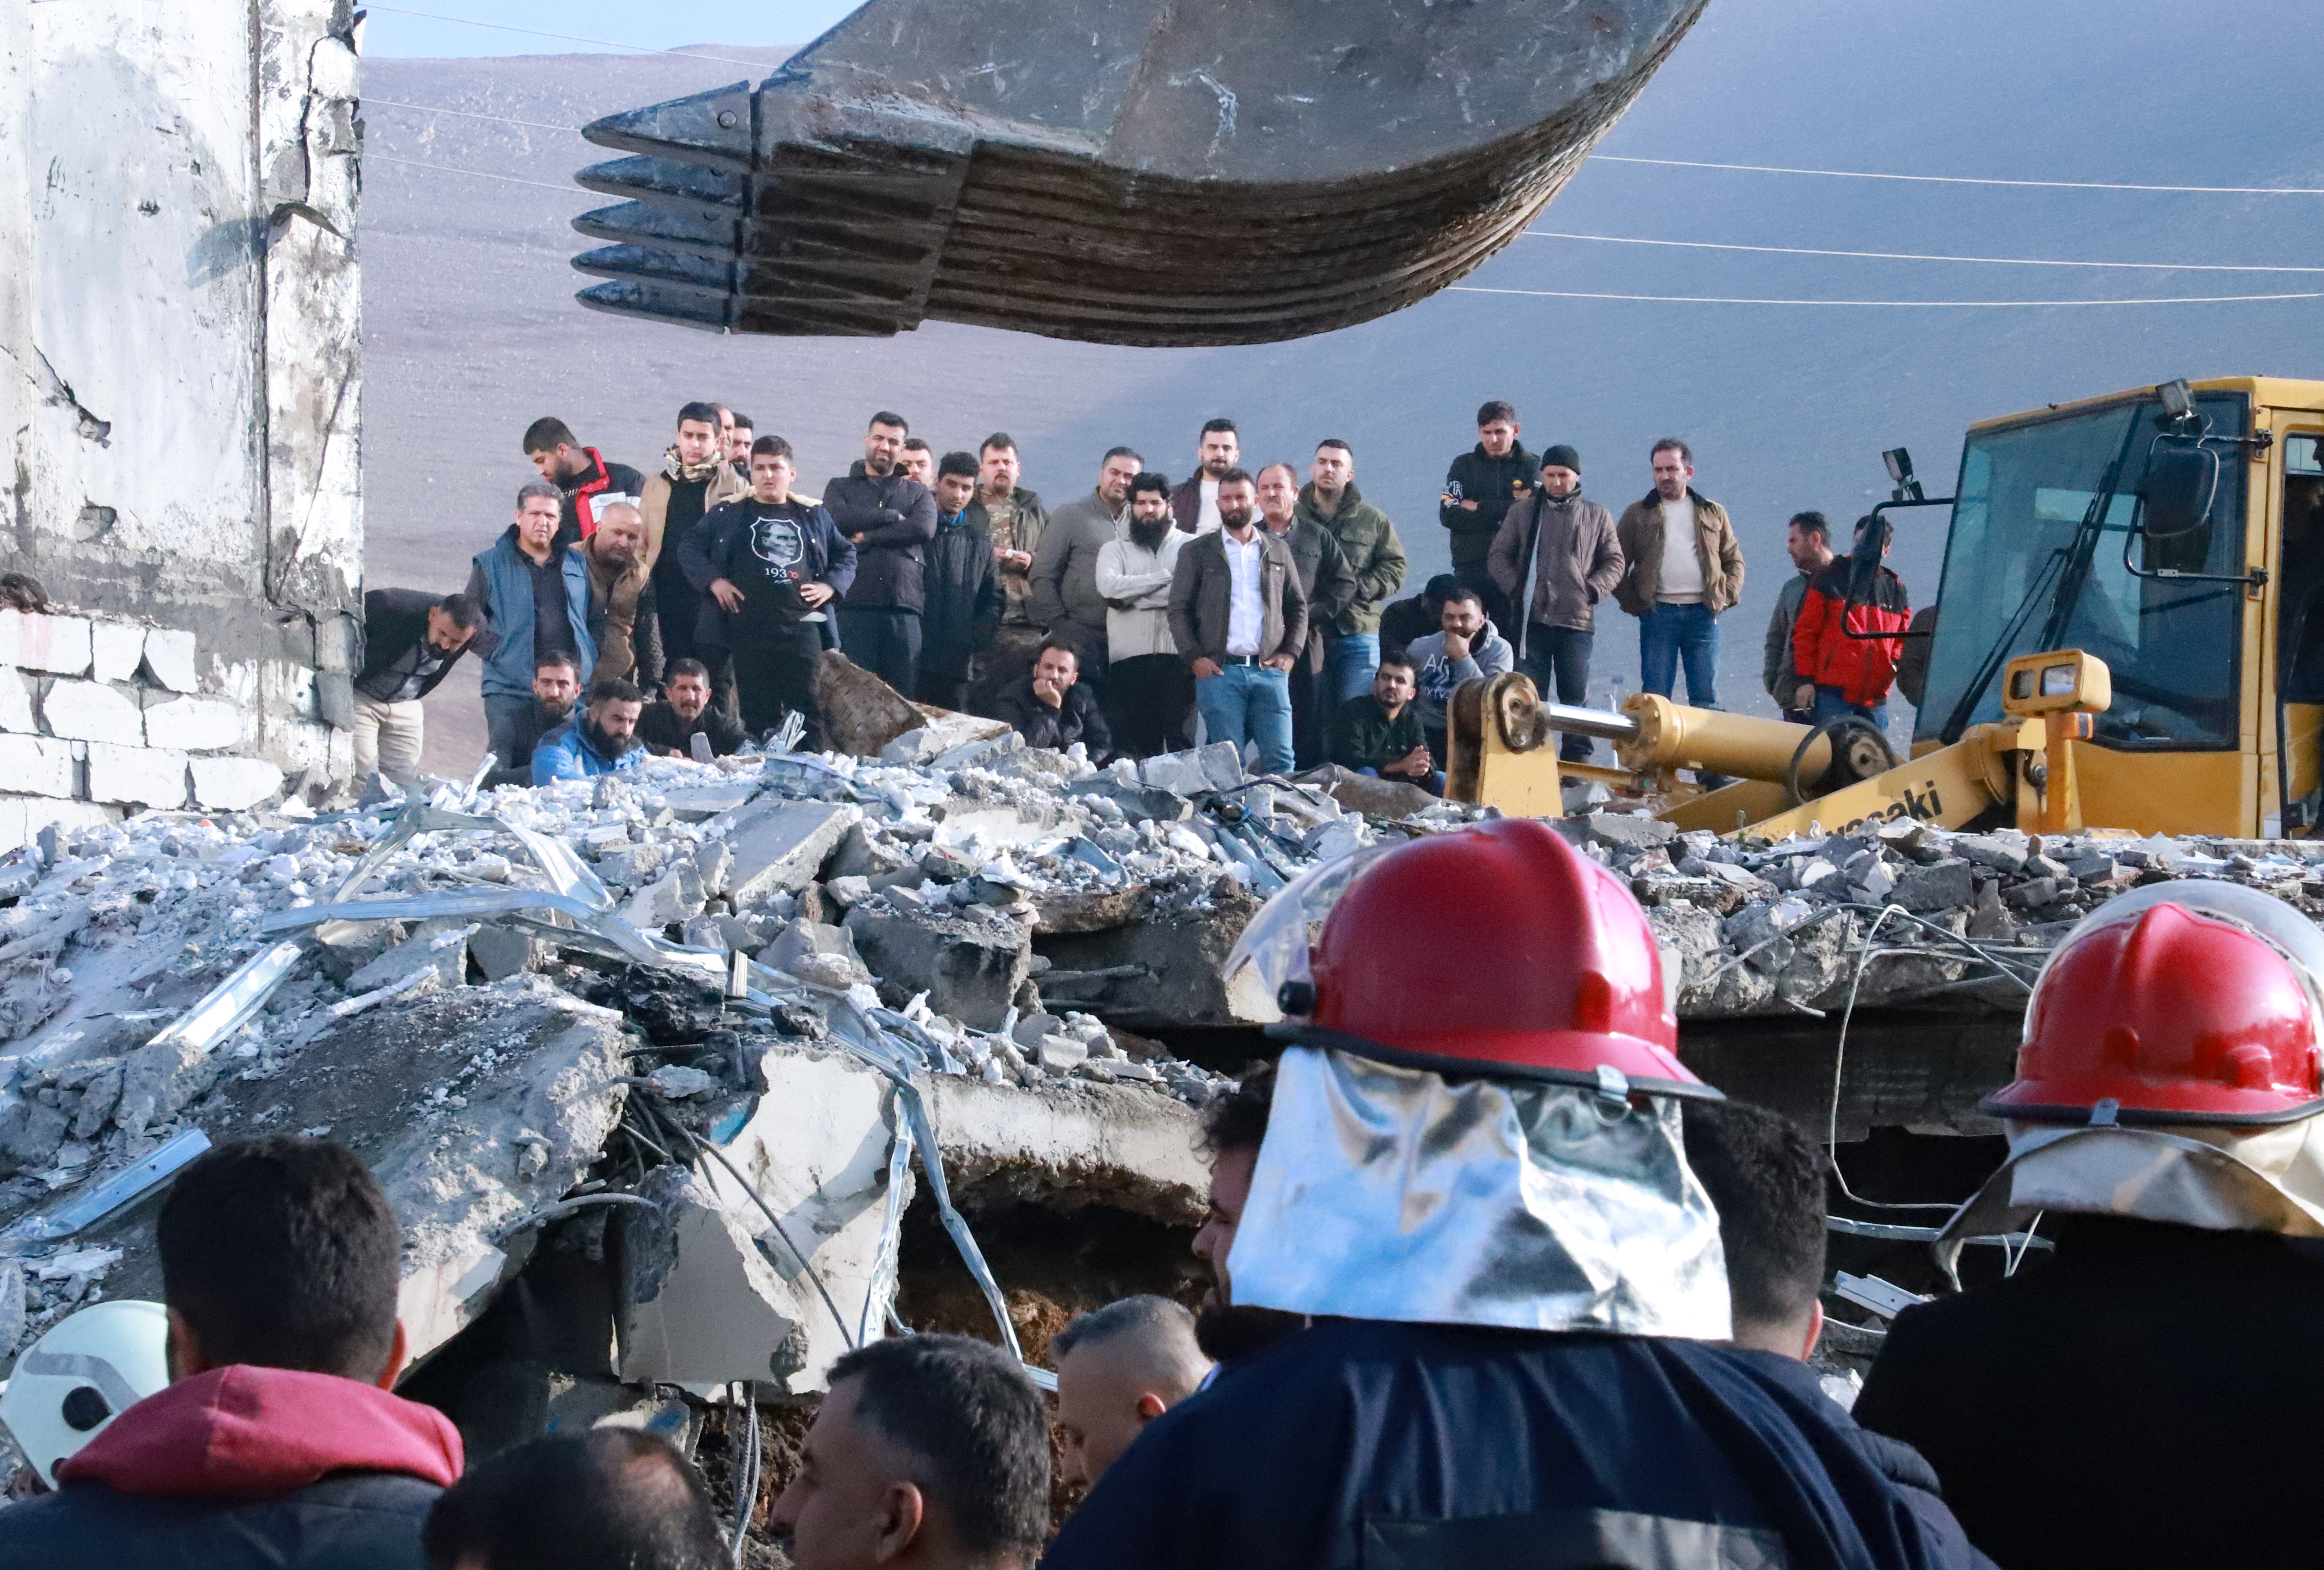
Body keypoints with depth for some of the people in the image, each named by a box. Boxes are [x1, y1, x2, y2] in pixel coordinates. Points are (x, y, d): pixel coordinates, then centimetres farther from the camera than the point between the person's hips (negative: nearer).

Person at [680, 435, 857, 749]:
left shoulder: (814, 516, 15)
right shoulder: (729, 514, 9)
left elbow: (846, 553, 24)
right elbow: (688, 548, 12)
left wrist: (831, 585, 7)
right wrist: (713, 581, -2)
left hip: (802, 627, 1)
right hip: (749, 629, -1)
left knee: (807, 709, -3)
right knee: (758, 711, 0)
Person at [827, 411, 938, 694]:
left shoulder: (918, 493, 20)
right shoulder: (840, 488, 18)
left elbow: (924, 528, -1)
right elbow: (837, 518, -4)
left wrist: (867, 537, -4)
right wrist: (892, 516, -1)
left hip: (904, 607, 1)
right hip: (855, 606, -1)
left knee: (905, 691, -3)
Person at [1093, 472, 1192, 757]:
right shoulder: (1115, 549, 17)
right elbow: (1108, 585, -4)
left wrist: (1132, 596, -4)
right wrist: (1166, 577, -2)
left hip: (1179, 658, -1)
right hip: (1130, 659, 1)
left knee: (1183, 742, -8)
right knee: (1135, 745, -4)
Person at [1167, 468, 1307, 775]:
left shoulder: (1278, 551, 18)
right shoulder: (1196, 552, 11)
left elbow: (1298, 607, 20)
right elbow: (1179, 610, 7)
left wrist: (1291, 653, 5)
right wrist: (1194, 657, -6)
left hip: (1269, 670, 2)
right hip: (1218, 670, -2)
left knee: (1280, 759, -6)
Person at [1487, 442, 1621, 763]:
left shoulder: (1597, 517, 10)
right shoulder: (1523, 512, 11)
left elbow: (1614, 563, 12)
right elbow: (1499, 556, 11)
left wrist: (1592, 591, -4)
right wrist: (1516, 588, -3)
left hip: (1577, 620, 0)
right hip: (1531, 619, 0)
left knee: (1576, 694, 0)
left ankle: (1577, 757, 7)